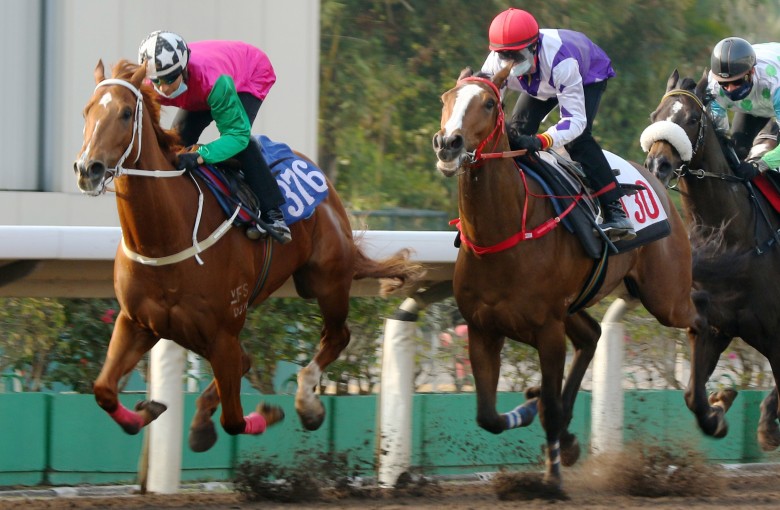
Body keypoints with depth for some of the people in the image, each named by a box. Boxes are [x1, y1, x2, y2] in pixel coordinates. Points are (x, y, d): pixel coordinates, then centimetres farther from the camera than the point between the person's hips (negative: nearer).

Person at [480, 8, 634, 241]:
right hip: (540, 83, 6)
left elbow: (576, 119, -47)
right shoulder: (496, 64, -32)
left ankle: (616, 211, -29)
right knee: (516, 132, -10)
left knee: (577, 139, -27)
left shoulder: (560, 61, -47)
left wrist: (540, 141, -63)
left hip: (589, 73, -6)